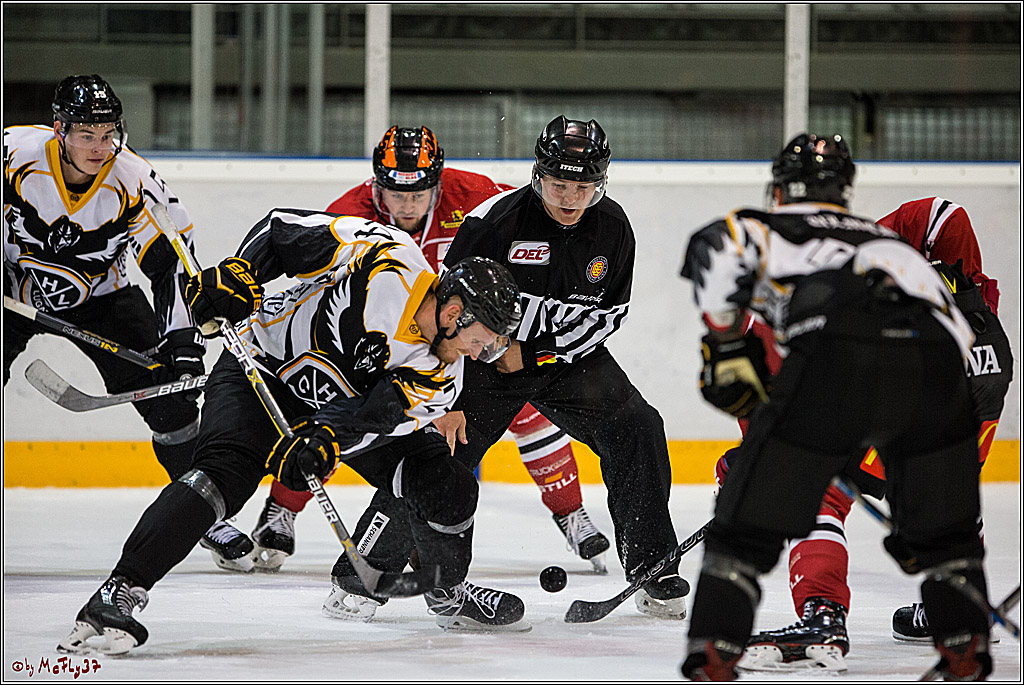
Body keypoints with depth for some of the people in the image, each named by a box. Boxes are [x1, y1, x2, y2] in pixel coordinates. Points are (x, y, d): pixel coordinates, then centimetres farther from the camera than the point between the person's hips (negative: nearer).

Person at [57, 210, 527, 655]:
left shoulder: (440, 378, -15)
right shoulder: (387, 258, -26)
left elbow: (369, 419, -29)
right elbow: (283, 229, -19)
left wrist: (324, 442, -47)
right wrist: (237, 276, -31)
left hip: (343, 405, 5)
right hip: (264, 364, -5)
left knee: (447, 487, -2)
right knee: (223, 475, -30)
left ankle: (447, 592, 28)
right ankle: (119, 594, -34)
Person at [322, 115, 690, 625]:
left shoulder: (612, 228, -8)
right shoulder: (496, 220, -21)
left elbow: (610, 311, -1)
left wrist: (532, 351, -12)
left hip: (569, 356, 4)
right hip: (485, 356, -4)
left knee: (637, 430, -11)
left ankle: (656, 574, 1)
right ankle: (361, 577, -7)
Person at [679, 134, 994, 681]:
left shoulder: (768, 226, 28)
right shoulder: (888, 239, 42)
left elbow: (719, 248, 1)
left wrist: (726, 345, 11)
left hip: (834, 359, -4)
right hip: (932, 363, 4)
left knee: (750, 519, 6)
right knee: (944, 525, 27)